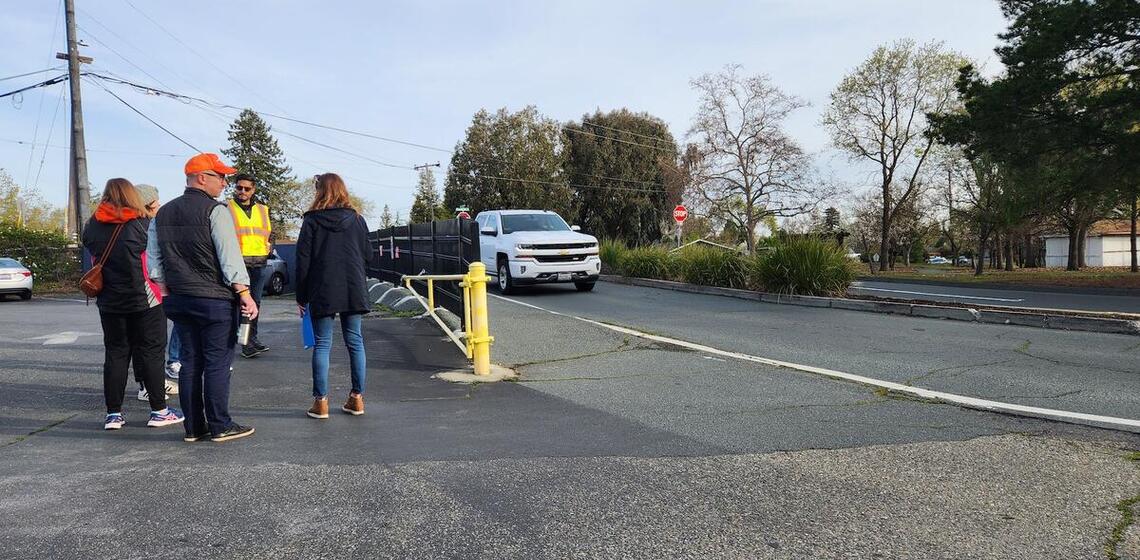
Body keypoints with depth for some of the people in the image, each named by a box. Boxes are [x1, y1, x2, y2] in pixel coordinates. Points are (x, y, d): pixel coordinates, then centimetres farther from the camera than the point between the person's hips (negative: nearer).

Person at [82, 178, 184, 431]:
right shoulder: (142, 224, -11)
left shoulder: (92, 227, 2)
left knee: (115, 354, 11)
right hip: (143, 299, -4)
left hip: (109, 302, 4)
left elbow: (91, 250, 13)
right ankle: (159, 411, 7)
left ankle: (113, 414, 13)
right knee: (151, 353, 4)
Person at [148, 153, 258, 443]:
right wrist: (244, 294, -14)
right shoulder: (215, 210, -10)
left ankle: (193, 427, 16)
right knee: (218, 363, -1)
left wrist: (168, 290, 22)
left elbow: (154, 259, 16)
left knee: (190, 362, 11)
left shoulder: (163, 213, 13)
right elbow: (230, 257, -16)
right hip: (214, 299, -7)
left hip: (179, 299, 7)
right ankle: (220, 426, 3)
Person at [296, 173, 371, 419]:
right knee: (355, 342, 9)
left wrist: (301, 297, 2)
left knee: (322, 345, 4)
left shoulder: (312, 220, -3)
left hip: (322, 292, -2)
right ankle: (357, 398, 13)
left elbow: (303, 260, -3)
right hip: (353, 290, 3)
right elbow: (367, 254, 9)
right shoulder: (357, 219, 4)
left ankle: (321, 401, 5)